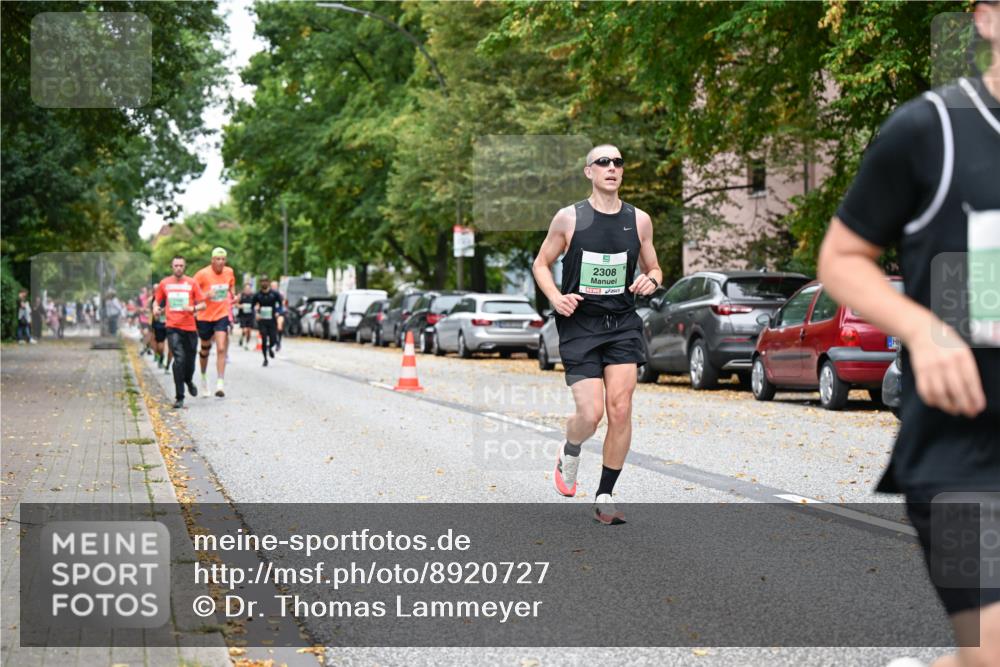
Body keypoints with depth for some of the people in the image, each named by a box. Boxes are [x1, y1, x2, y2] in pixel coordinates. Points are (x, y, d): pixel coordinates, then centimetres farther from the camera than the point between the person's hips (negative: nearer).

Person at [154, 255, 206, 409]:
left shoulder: (191, 283, 4)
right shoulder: (164, 283, 6)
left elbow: (202, 304, 4)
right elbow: (157, 300, 20)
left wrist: (193, 308, -17)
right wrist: (156, 308, -2)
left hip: (190, 327, 1)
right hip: (173, 327, -1)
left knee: (190, 360, 9)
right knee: (179, 359, -16)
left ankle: (189, 380, 46)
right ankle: (179, 397, -12)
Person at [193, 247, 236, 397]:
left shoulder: (229, 272, 0)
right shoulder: (203, 274, -12)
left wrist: (233, 296, 4)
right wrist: (205, 295, -24)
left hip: (222, 315, 1)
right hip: (205, 316, -1)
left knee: (221, 349, -15)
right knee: (205, 349, 14)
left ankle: (220, 383, -18)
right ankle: (204, 377, 39)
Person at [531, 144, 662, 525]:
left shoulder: (639, 220, 6)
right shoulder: (569, 218, -2)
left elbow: (653, 269, 17)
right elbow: (541, 264, 8)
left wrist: (651, 280, -7)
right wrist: (555, 297, -11)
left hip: (623, 325, 2)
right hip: (579, 325, -2)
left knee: (620, 410, -9)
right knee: (591, 414, -11)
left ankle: (604, 498, 4)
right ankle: (569, 454, 25)